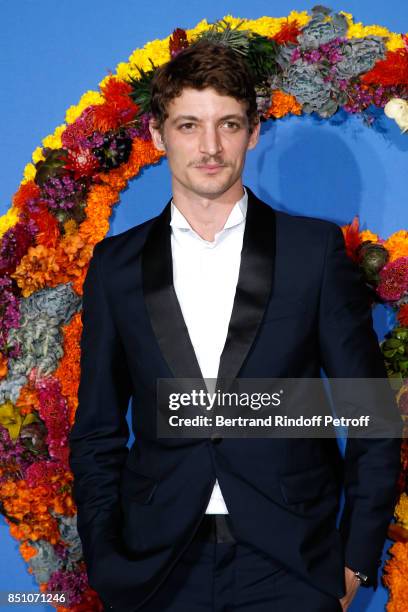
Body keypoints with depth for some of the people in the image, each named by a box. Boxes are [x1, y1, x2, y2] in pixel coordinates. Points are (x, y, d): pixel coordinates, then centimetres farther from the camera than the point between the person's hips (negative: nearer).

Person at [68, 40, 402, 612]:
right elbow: (98, 432, 8)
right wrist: (104, 566, 1)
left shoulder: (316, 249, -1)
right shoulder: (115, 265, 4)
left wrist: (357, 559, -2)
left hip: (291, 565, -1)